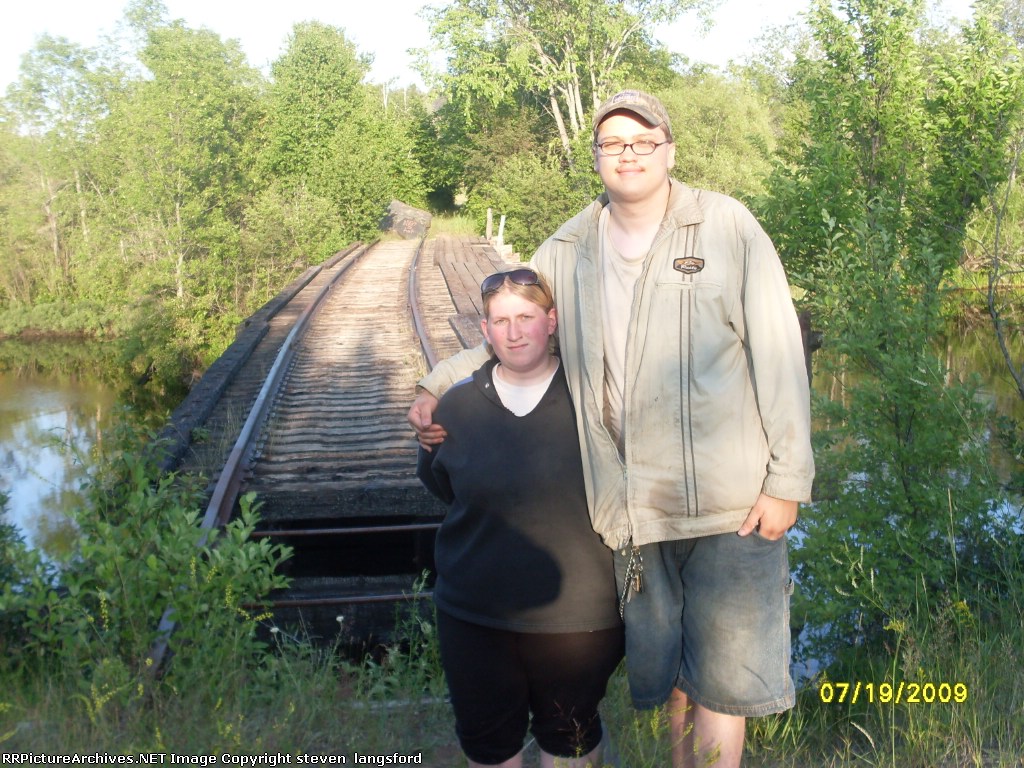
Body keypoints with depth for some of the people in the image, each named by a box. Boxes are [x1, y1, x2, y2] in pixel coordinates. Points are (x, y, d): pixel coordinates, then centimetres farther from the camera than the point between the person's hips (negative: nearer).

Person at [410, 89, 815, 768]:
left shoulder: (727, 226, -3)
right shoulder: (565, 253, 8)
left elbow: (779, 356, -6)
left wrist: (787, 479, -9)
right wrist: (439, 383, 7)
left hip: (729, 500, -3)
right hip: (633, 508, 4)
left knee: (721, 679, 2)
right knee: (666, 677, 16)